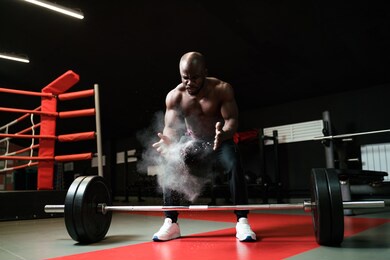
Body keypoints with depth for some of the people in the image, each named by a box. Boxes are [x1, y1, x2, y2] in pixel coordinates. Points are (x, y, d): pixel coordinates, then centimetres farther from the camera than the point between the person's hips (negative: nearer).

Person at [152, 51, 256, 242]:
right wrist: (168, 141, -45)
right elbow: (170, 127, -20)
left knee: (234, 166, -29)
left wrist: (223, 133, -51)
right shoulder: (174, 96, -19)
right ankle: (170, 224, -8)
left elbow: (232, 119, -27)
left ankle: (242, 222, -19)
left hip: (220, 141, -2)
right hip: (191, 142, 2)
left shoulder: (222, 89, -24)